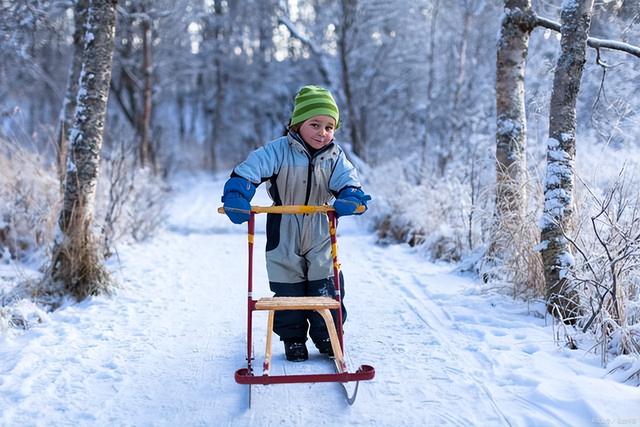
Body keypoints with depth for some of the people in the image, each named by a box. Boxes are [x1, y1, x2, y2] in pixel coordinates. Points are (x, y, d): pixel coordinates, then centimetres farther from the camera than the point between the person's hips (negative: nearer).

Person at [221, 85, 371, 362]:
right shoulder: (278, 150, -14)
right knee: (288, 290, 8)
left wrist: (350, 199, -35)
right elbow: (249, 170, -22)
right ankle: (293, 339, 25)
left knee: (326, 289, 6)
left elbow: (347, 182, -12)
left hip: (321, 238, 2)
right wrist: (236, 198, -38)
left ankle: (326, 336, 25)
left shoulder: (335, 157, -2)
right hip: (284, 238, -2)